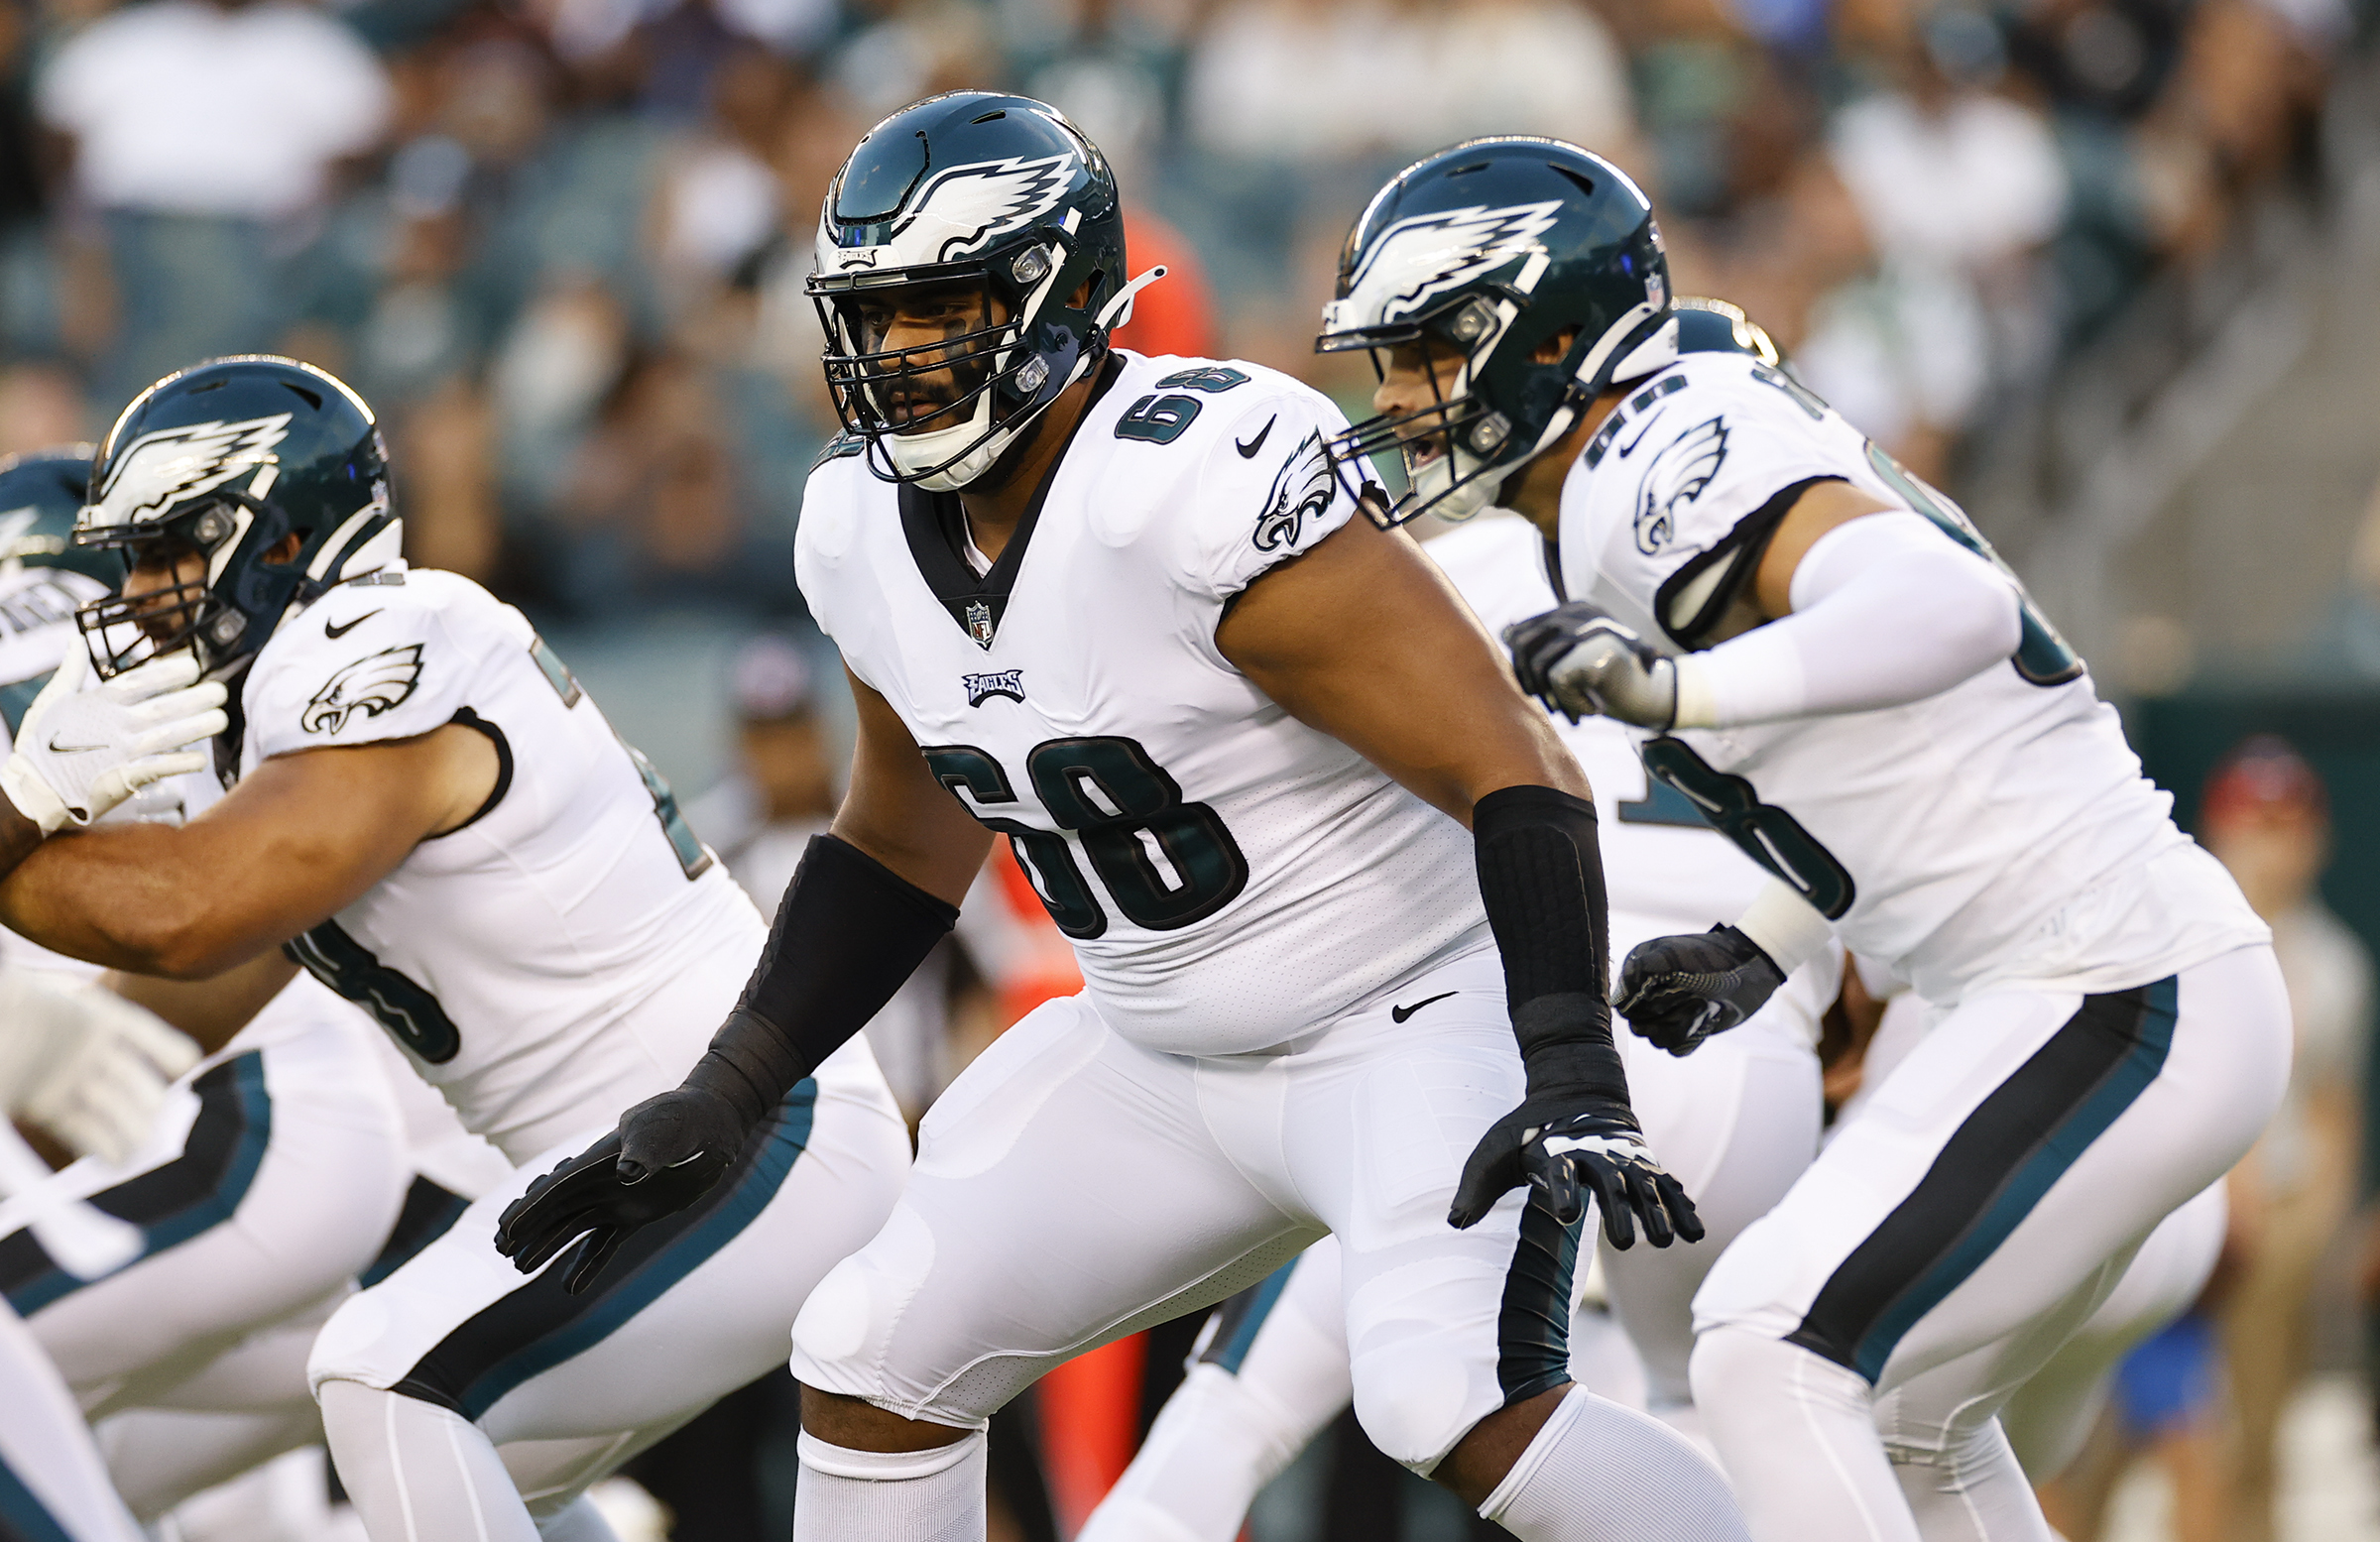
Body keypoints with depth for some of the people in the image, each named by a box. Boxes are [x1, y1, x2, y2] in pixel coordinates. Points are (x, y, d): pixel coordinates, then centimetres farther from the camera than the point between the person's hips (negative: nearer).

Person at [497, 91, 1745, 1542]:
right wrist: (725, 1096, 13)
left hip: (1416, 1027, -9)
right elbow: (907, 847, 18)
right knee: (870, 1359, 6)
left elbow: (1514, 771, -27)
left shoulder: (1197, 489, -27)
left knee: (1459, 1410, -30)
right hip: (1166, 1064, 9)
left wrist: (1574, 1082, -36)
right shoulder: (872, 536, 0)